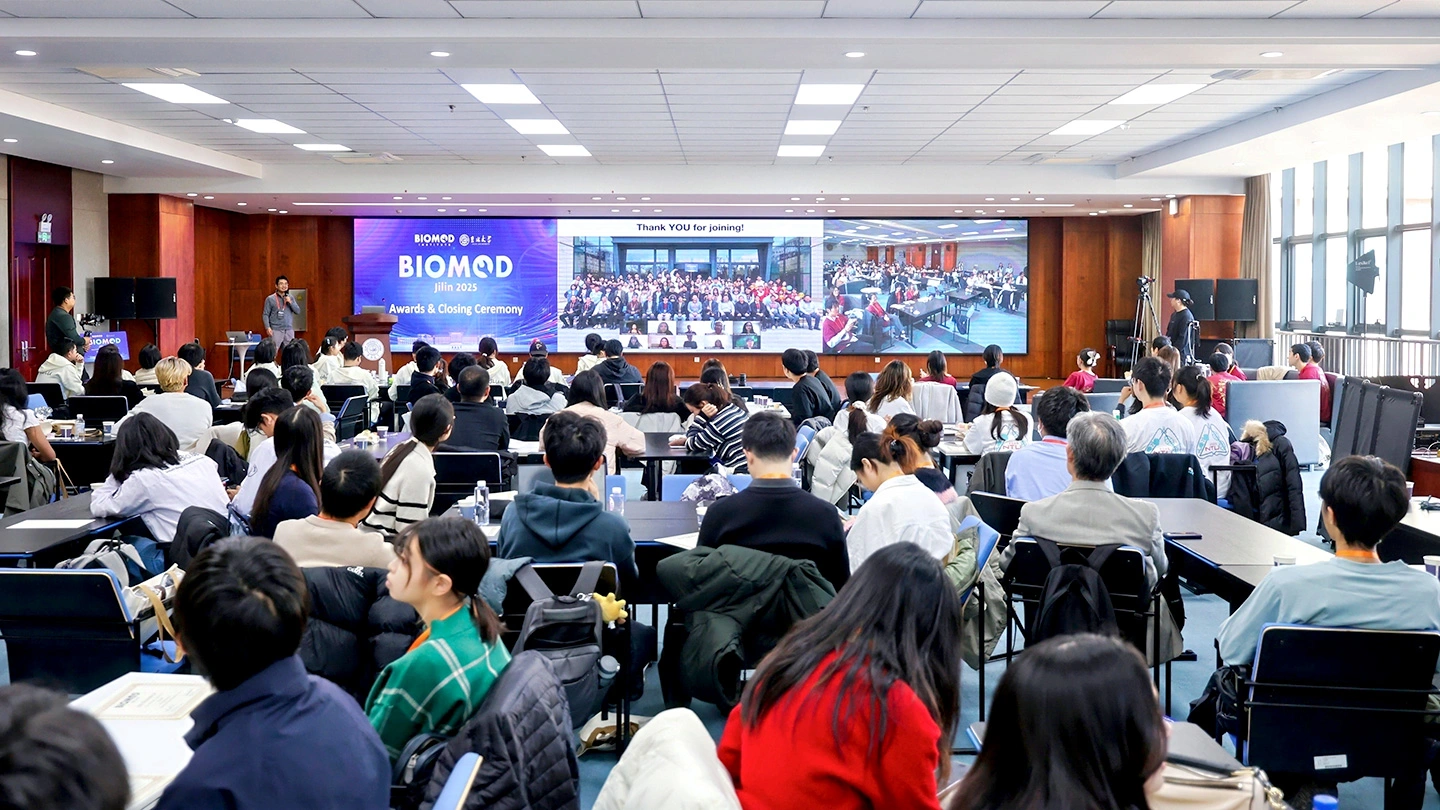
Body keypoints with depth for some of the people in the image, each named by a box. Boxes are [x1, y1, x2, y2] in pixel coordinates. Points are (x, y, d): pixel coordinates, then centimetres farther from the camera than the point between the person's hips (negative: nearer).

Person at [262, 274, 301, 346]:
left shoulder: (291, 297, 12)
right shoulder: (270, 299, 1)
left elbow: (298, 311, 8)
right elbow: (265, 315, -1)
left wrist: (290, 302, -7)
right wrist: (268, 327, -13)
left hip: (289, 330, 4)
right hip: (276, 330, -4)